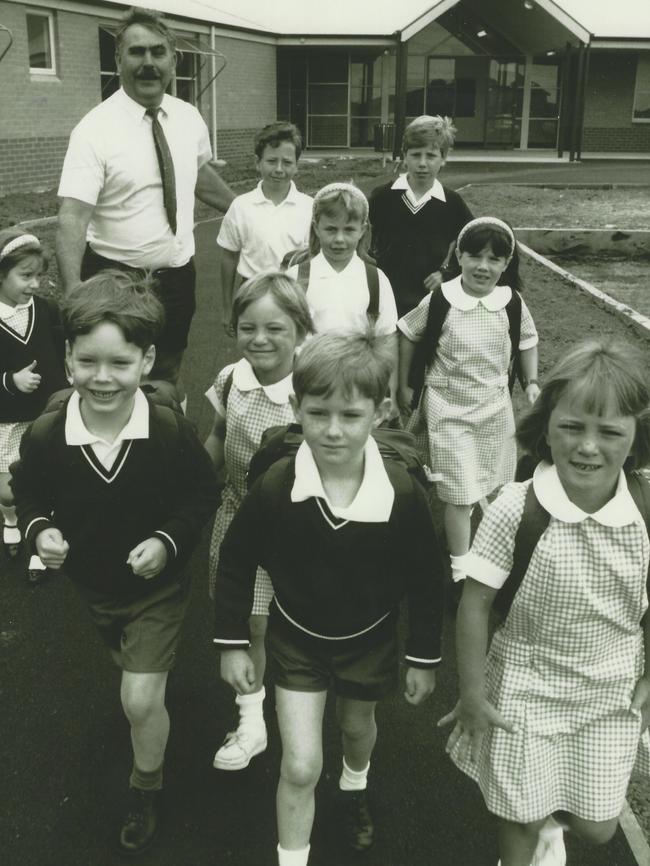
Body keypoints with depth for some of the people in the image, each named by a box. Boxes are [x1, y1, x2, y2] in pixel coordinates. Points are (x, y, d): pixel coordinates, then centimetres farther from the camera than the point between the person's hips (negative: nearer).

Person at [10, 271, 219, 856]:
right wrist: (39, 530, -21)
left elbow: (203, 493, -12)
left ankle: (147, 787, 28)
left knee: (141, 700, -3)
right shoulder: (45, 436, -22)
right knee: (128, 666, 30)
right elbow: (29, 492, -2)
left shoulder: (171, 430, -27)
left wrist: (169, 540, -25)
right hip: (91, 585, 3)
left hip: (157, 584, -3)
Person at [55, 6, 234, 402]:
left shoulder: (190, 118, 1)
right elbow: (73, 216, -23)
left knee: (169, 377, 19)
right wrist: (74, 292, -36)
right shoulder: (94, 129, -16)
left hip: (179, 276, 5)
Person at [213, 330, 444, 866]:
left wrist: (425, 658, -2)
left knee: (358, 726, 28)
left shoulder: (403, 494, -27)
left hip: (369, 639, 2)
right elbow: (236, 564, -10)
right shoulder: (275, 487, -27)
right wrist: (232, 644, -5)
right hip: (296, 640, -1)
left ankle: (355, 785, 64)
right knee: (300, 768, -2)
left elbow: (424, 580, -11)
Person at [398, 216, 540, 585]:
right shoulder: (439, 300, -16)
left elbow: (527, 339, 10)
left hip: (496, 405, 3)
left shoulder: (512, 302, -9)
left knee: (494, 489, 18)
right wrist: (405, 386, 5)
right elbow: (409, 336, 0)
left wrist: (532, 382, 3)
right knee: (460, 494, -2)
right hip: (450, 408, -3)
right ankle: (460, 569, 12)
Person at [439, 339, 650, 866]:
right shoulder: (516, 510, -24)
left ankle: (554, 821, 53)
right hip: (527, 690, -2)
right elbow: (475, 605, -15)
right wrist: (473, 695, -8)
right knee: (521, 817, 15)